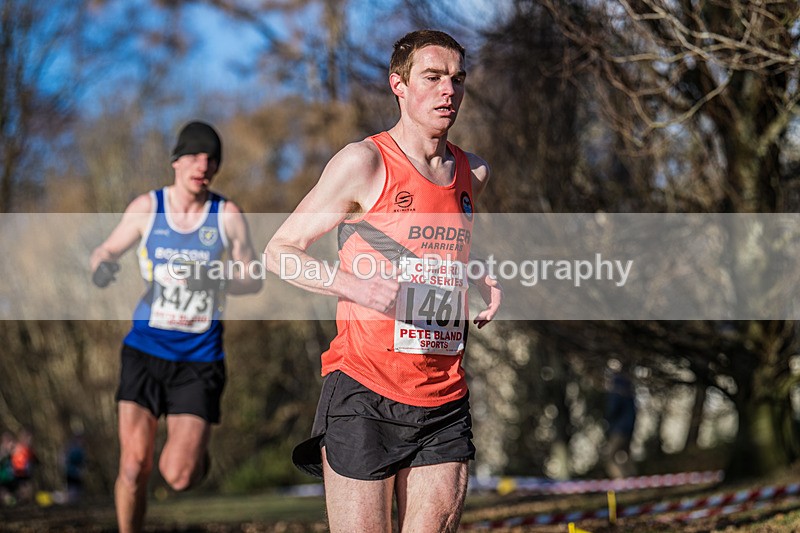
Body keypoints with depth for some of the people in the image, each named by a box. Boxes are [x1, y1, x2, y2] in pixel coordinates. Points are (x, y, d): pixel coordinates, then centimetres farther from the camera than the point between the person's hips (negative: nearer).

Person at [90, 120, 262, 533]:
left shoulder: (228, 216, -1)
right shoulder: (146, 207, 1)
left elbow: (252, 280, 4)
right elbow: (106, 251, 11)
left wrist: (213, 277, -16)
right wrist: (101, 266, -14)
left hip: (199, 360, -1)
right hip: (145, 350, 1)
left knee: (178, 477, -8)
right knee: (135, 465, -11)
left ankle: (196, 456, 30)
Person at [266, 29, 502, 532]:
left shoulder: (473, 172, 13)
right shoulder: (364, 162, -5)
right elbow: (280, 250, -2)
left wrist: (485, 283, 11)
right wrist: (351, 283, -20)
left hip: (445, 400, 5)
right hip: (365, 391, -5)